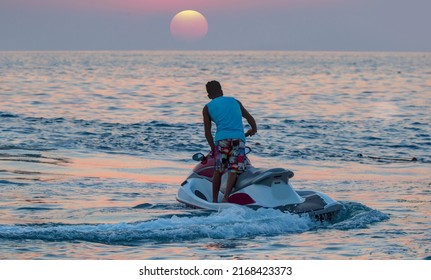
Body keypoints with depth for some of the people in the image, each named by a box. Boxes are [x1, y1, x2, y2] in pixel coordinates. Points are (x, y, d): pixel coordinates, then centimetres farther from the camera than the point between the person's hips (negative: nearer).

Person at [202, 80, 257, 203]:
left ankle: (214, 200, 12)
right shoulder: (234, 101, 23)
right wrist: (254, 129, 51)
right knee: (233, 170, -5)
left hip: (222, 138, -1)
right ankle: (226, 197, -21)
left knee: (218, 171, 10)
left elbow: (207, 133, 11)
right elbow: (249, 117, 33)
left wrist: (213, 148, 21)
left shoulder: (207, 108, 15)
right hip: (239, 138, 1)